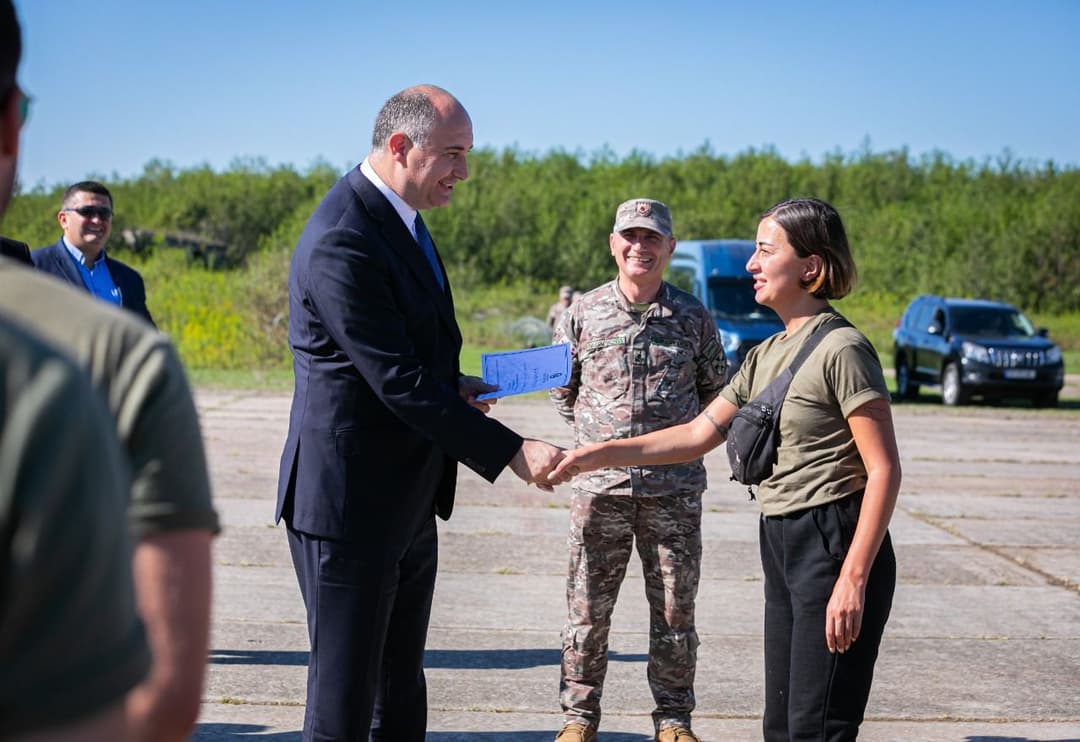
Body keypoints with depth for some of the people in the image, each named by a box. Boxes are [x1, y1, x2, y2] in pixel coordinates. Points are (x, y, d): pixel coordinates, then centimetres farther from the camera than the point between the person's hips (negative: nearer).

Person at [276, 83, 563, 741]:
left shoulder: (400, 218, 10)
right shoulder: (342, 243, -22)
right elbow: (399, 385, -25)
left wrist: (451, 386, 3)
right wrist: (512, 451, -23)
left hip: (408, 502, 10)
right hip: (350, 506, -10)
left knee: (401, 689, 18)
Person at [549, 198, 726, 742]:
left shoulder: (692, 317, 4)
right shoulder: (583, 314, 3)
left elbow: (714, 388, 15)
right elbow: (561, 387, 14)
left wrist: (676, 433, 8)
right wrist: (596, 436, 10)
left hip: (675, 488, 0)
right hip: (599, 486, 0)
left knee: (675, 608, 7)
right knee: (588, 606, 5)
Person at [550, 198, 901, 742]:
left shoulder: (841, 350, -12)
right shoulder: (765, 356, 15)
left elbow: (884, 470, -16)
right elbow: (699, 434, 17)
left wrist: (854, 578, -21)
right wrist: (601, 453, 9)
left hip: (833, 545, -9)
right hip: (782, 546, 9)